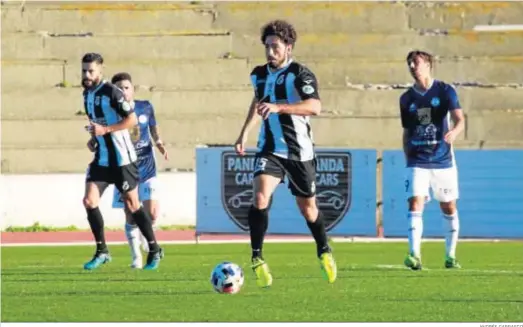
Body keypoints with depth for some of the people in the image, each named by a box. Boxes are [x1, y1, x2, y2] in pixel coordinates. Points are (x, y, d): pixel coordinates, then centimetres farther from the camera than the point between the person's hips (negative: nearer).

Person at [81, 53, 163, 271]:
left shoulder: (111, 92, -15)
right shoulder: (87, 93, 9)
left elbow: (132, 119, -19)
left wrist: (105, 130, -25)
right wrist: (94, 133, 11)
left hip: (121, 158, -7)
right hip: (101, 158, 7)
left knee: (132, 204, 2)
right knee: (89, 200, -6)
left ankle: (154, 250, 16)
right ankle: (101, 251, 4)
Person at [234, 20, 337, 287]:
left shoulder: (300, 74, -14)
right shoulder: (259, 75, 4)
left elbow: (315, 107, -31)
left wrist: (278, 107, -40)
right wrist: (244, 133, 23)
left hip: (299, 152, -3)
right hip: (269, 150, 3)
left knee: (307, 207, 11)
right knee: (260, 197, -22)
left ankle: (324, 253, 38)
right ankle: (257, 258, -16)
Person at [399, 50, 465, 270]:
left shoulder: (445, 91, -2)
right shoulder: (406, 99, 9)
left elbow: (460, 119, -12)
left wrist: (454, 132, -34)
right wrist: (408, 159, 8)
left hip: (443, 161, -1)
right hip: (417, 162, 1)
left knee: (449, 207, 6)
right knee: (415, 203, -16)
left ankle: (451, 256, 19)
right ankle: (414, 254, -24)